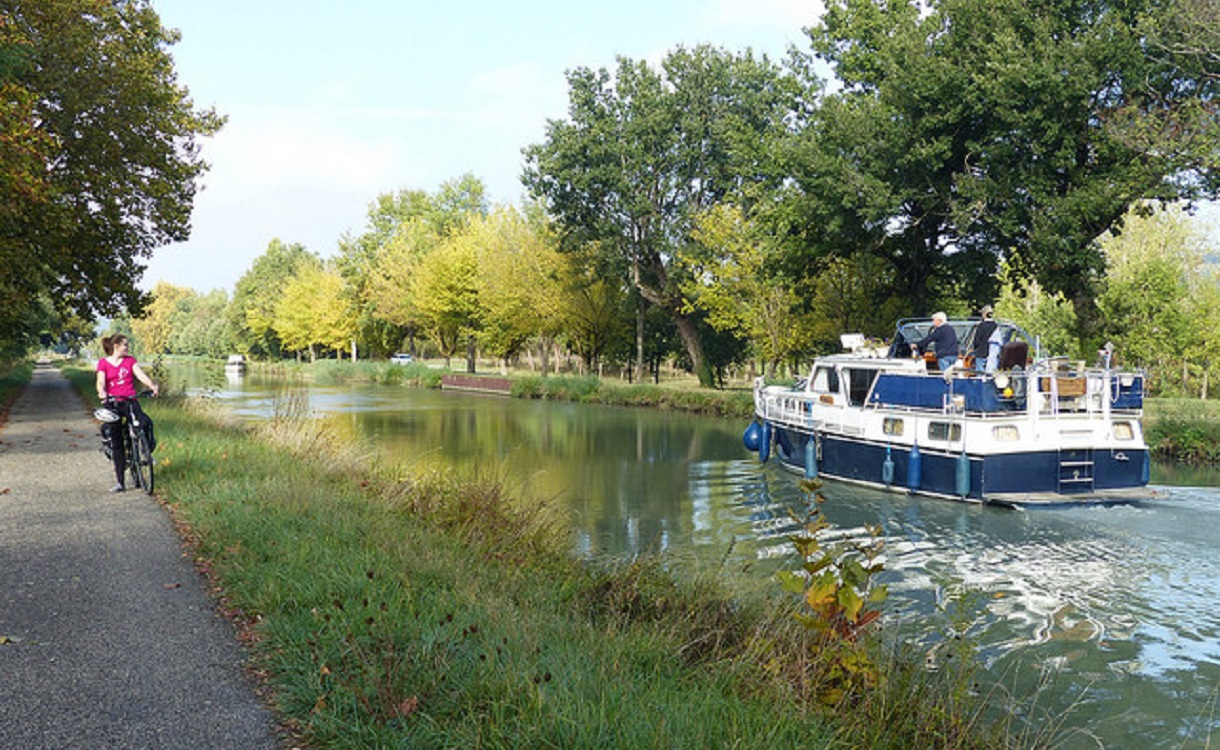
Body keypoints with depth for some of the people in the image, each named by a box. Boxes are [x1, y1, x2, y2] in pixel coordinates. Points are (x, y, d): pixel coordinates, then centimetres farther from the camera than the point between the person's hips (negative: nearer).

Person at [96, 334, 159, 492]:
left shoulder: (130, 360, 11)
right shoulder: (103, 363, 4)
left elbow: (140, 375, -2)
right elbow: (100, 381, -9)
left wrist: (152, 386, -21)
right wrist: (101, 392, -31)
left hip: (130, 401, 1)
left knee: (145, 423, -29)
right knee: (116, 443, 1)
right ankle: (120, 482, 7)